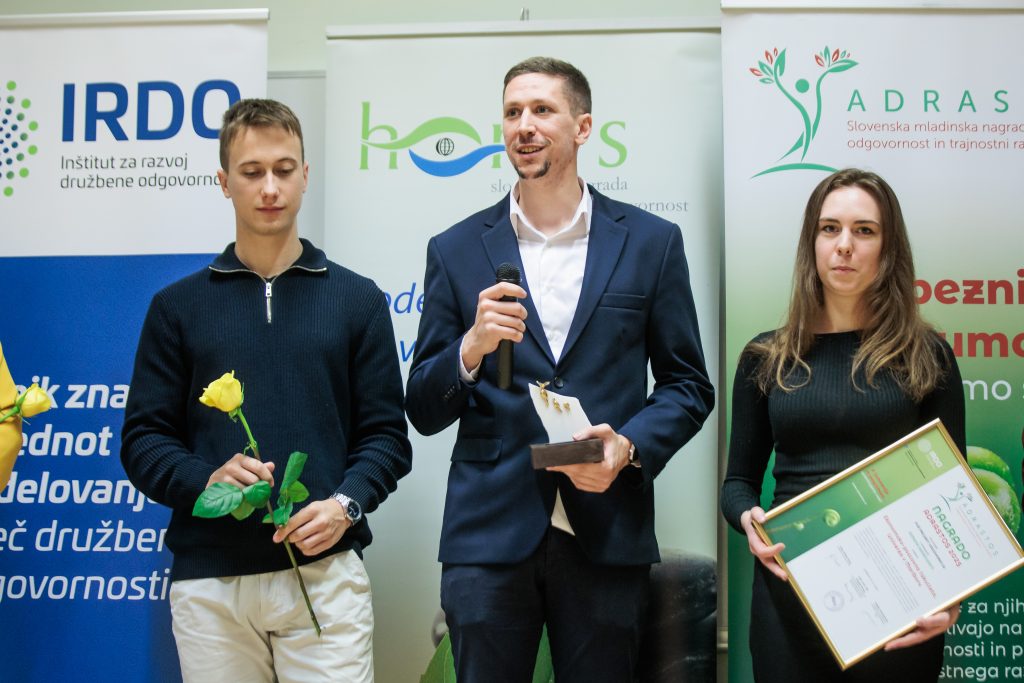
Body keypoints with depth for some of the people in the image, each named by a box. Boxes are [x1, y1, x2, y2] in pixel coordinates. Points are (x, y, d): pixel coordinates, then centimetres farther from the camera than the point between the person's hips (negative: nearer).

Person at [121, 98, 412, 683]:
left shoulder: (357, 299, 9)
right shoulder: (178, 306, 10)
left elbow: (386, 434, 6)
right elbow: (144, 437, 7)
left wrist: (347, 503, -12)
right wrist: (204, 481, -12)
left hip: (326, 573, -1)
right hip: (206, 578, 1)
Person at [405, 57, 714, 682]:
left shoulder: (651, 243, 5)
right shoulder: (457, 251, 5)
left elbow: (689, 386, 8)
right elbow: (424, 412, 5)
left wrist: (629, 446, -11)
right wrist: (473, 346, -15)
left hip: (607, 533, 0)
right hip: (488, 536, 0)